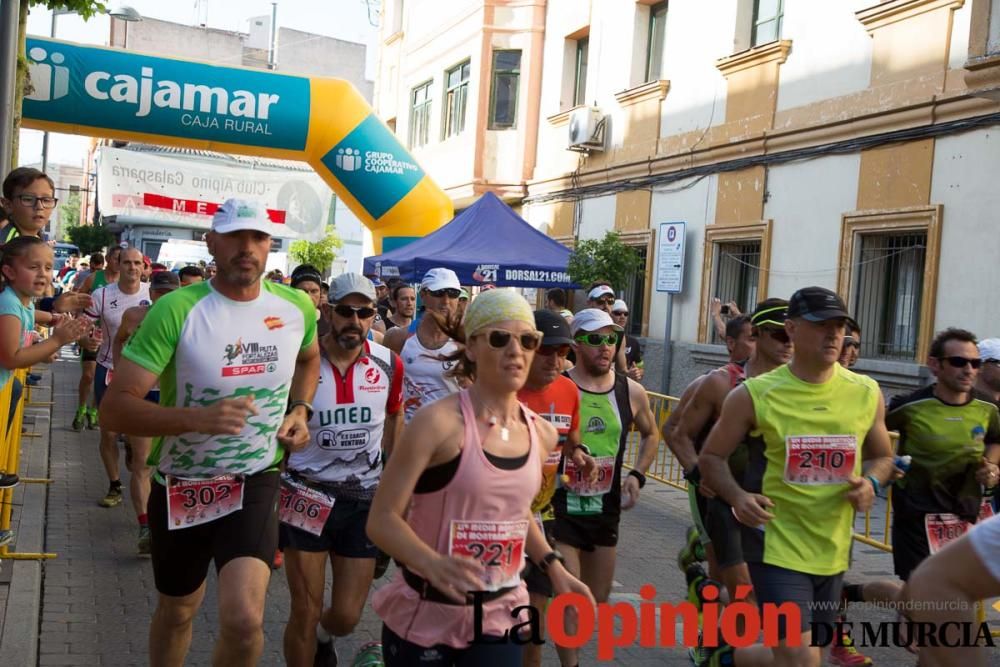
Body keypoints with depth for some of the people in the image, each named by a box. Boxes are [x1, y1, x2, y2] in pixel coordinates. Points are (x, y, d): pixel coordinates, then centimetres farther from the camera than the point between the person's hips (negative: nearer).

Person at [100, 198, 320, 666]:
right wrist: (196, 418, -37)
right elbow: (114, 408, -22)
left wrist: (300, 410, 2)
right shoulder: (176, 310, -18)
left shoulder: (297, 307, -5)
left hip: (256, 482, 1)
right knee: (176, 614, 20)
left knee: (244, 621, -17)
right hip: (181, 485, -1)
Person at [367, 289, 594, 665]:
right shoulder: (439, 422, -16)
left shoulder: (542, 434, 2)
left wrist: (553, 567, 9)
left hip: (500, 615, 4)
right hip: (423, 615, -4)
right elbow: (382, 518, -17)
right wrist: (432, 563, -32)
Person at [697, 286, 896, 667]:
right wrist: (737, 496, -22)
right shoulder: (754, 395, -10)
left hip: (832, 548, 5)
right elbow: (711, 457, -3)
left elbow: (882, 457, 15)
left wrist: (871, 482, -8)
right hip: (776, 544, -5)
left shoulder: (866, 394, 0)